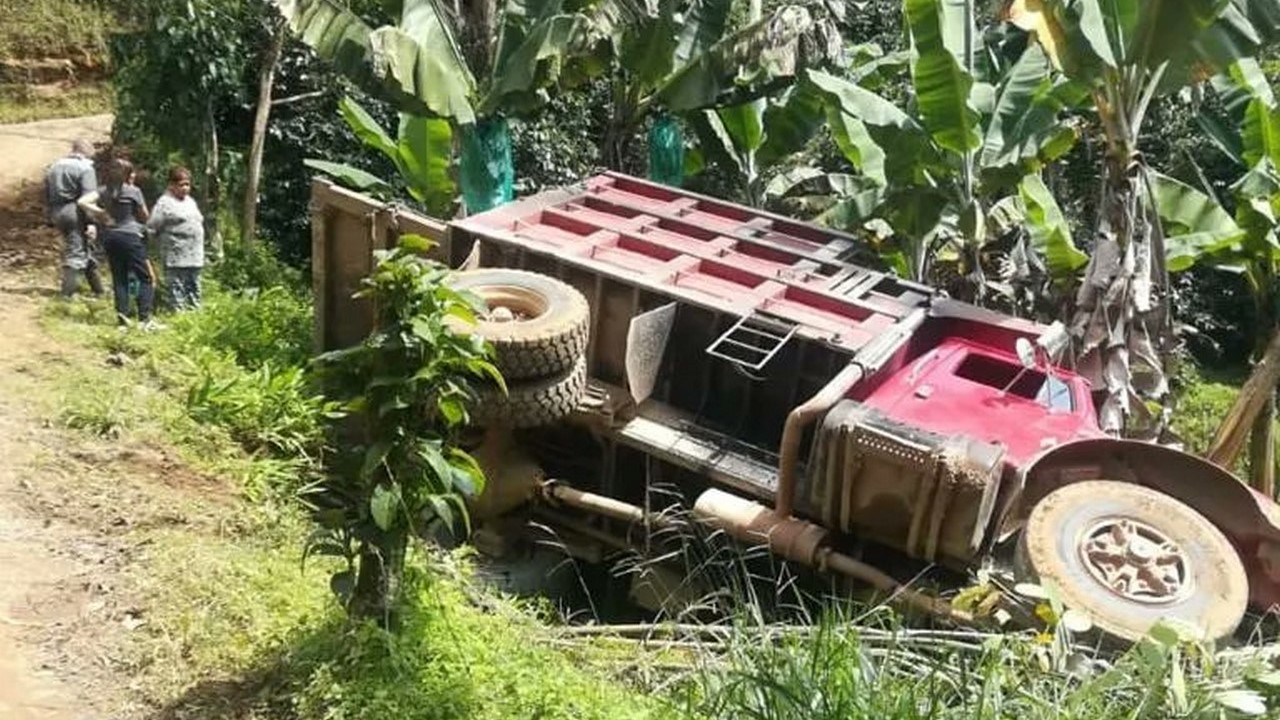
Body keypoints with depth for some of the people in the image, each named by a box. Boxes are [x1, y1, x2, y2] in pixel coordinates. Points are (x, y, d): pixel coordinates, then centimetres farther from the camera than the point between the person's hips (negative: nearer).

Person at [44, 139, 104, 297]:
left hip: (56, 214, 8)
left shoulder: (54, 167, 18)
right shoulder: (85, 168, -7)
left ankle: (97, 288, 25)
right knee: (76, 253, -5)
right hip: (75, 213, -8)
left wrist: (50, 217, 23)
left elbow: (47, 195, 19)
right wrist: (91, 223, -19)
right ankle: (68, 293, -11)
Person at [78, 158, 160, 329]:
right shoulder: (133, 191, -5)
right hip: (130, 236, -6)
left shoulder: (104, 191, 8)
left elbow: (83, 202, -2)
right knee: (146, 278, -3)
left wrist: (99, 213, 2)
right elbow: (145, 216, 2)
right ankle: (145, 318, -13)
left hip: (109, 237, 6)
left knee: (119, 277, 12)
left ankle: (122, 313, 5)